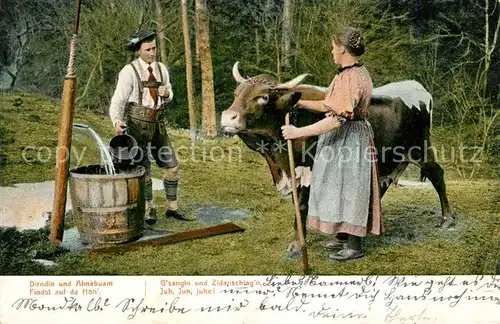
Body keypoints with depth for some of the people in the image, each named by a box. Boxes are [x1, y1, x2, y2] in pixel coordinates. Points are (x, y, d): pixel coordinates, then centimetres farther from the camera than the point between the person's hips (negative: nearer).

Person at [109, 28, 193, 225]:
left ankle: (172, 208, 20)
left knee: (172, 166, 5)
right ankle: (149, 212, 19)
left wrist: (166, 93, -9)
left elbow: (169, 96, 17)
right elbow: (117, 102, -15)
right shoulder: (129, 72, -12)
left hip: (157, 124, 5)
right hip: (137, 125, -5)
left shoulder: (161, 68, 5)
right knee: (143, 170, 1)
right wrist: (117, 122, -35)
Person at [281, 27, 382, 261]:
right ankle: (343, 235, 30)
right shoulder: (355, 73, 10)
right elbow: (331, 106, 13)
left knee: (348, 188, -2)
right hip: (342, 138, 10)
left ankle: (354, 246, 9)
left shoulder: (351, 78, -23)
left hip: (348, 139, -10)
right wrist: (300, 103, 7)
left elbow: (337, 119, -30)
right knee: (340, 187, 17)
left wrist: (298, 132, -30)